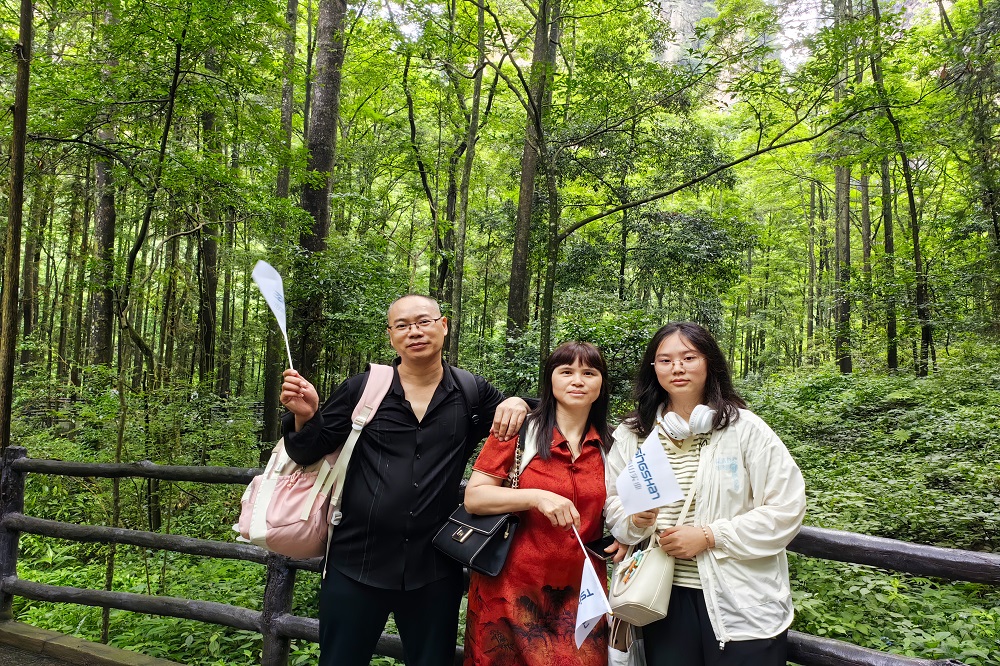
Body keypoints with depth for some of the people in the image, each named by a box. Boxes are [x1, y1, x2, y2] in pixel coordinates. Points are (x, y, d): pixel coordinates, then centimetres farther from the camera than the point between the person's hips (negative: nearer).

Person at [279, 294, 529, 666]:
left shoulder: (471, 393, 0)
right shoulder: (362, 389, -2)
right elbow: (309, 453, 3)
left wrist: (517, 405, -12)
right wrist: (305, 416, -19)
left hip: (434, 571, 1)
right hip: (356, 563, 0)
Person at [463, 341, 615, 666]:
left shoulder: (609, 445, 6)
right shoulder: (519, 430, -5)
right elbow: (473, 498, -10)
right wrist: (535, 497, -23)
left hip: (579, 594, 3)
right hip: (512, 589, -2)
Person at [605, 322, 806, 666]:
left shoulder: (744, 427, -8)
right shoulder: (633, 433, 1)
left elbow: (786, 508, -10)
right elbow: (611, 499, 9)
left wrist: (709, 536, -17)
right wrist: (635, 520, -14)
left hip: (742, 603, -2)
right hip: (666, 598, 3)